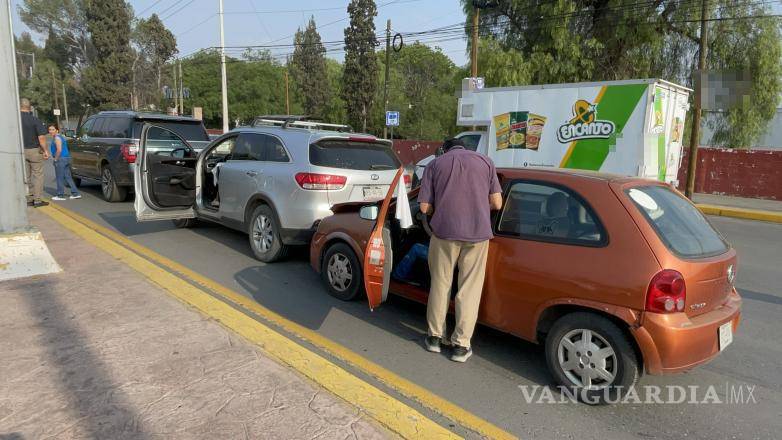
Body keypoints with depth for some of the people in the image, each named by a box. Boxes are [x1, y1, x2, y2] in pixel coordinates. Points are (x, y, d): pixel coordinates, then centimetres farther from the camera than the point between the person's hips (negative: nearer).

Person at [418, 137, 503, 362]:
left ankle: (435, 336, 26)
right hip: (477, 233, 0)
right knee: (469, 289, 9)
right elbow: (497, 203, 7)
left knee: (440, 284, 15)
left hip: (445, 231, 0)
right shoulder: (485, 161, 13)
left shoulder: (435, 164, 10)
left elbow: (425, 207, 4)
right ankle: (461, 345, 14)